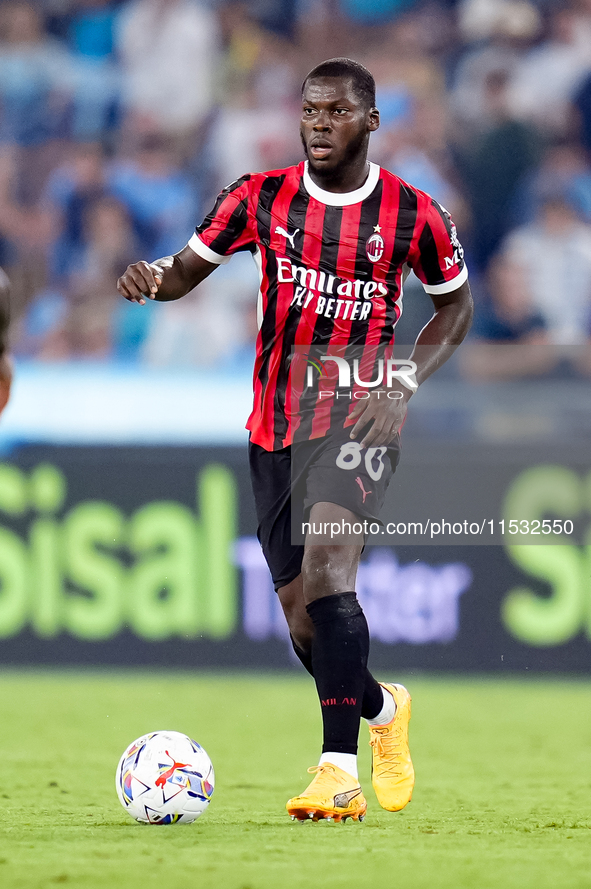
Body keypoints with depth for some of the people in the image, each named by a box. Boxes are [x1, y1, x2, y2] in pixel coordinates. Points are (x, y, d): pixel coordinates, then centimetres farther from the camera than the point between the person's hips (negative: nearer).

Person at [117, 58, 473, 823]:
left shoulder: (413, 215, -5)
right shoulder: (261, 198, 1)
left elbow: (455, 306, 9)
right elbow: (189, 269, 8)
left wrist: (405, 386, -6)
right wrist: (153, 276, -16)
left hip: (356, 418, -4)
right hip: (274, 426, 4)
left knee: (326, 571, -27)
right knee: (301, 615, 6)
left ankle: (338, 771, -29)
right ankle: (382, 709, 37)